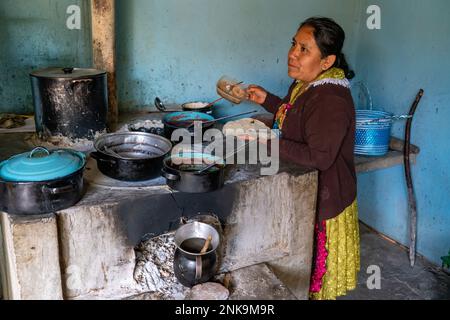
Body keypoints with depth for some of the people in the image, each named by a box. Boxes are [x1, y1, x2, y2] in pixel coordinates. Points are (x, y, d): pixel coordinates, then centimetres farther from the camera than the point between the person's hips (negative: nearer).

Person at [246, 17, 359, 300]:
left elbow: (319, 157, -29)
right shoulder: (306, 83, 4)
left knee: (314, 271, 9)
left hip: (323, 199, -9)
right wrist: (267, 100, 12)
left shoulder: (332, 101, -28)